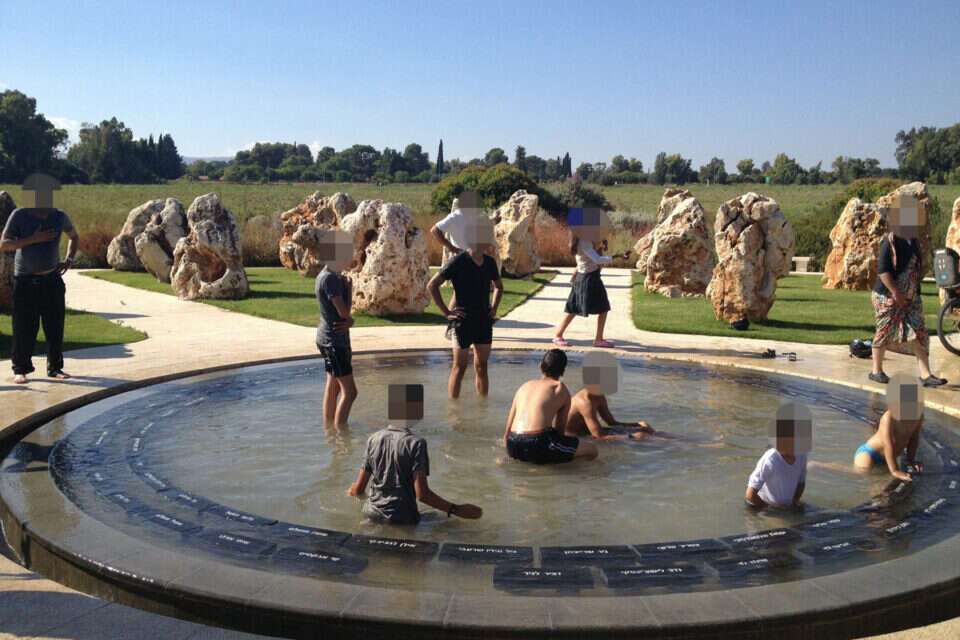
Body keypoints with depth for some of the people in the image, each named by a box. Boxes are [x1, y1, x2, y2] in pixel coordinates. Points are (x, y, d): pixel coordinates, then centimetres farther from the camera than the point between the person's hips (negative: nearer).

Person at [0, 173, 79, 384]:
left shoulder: (59, 217, 2)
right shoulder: (19, 215, -7)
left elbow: (74, 237, 20)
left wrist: (69, 259, 4)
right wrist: (33, 239, -21)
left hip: (52, 279, 3)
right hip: (25, 280, -2)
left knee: (55, 327, 2)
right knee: (24, 328, -2)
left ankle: (55, 367, 14)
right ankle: (20, 369, 10)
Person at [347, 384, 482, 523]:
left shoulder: (373, 439, 5)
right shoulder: (415, 443, -9)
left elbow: (359, 488, 8)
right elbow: (422, 494, -15)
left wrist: (353, 491, 32)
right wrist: (457, 510, -10)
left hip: (373, 512, 5)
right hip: (401, 517, -5)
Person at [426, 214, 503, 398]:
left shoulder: (490, 263, 6)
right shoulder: (458, 262, -13)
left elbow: (498, 286, 25)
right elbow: (432, 285, -13)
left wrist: (494, 308, 10)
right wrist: (446, 312, -14)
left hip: (484, 320, 6)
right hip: (463, 320, -6)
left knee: (482, 367, 12)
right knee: (459, 367, 1)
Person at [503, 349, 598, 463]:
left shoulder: (525, 386, 22)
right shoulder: (560, 389, 10)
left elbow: (507, 433, 21)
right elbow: (560, 427, 14)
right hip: (538, 443, -6)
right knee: (592, 450, 8)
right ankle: (551, 463, -11)